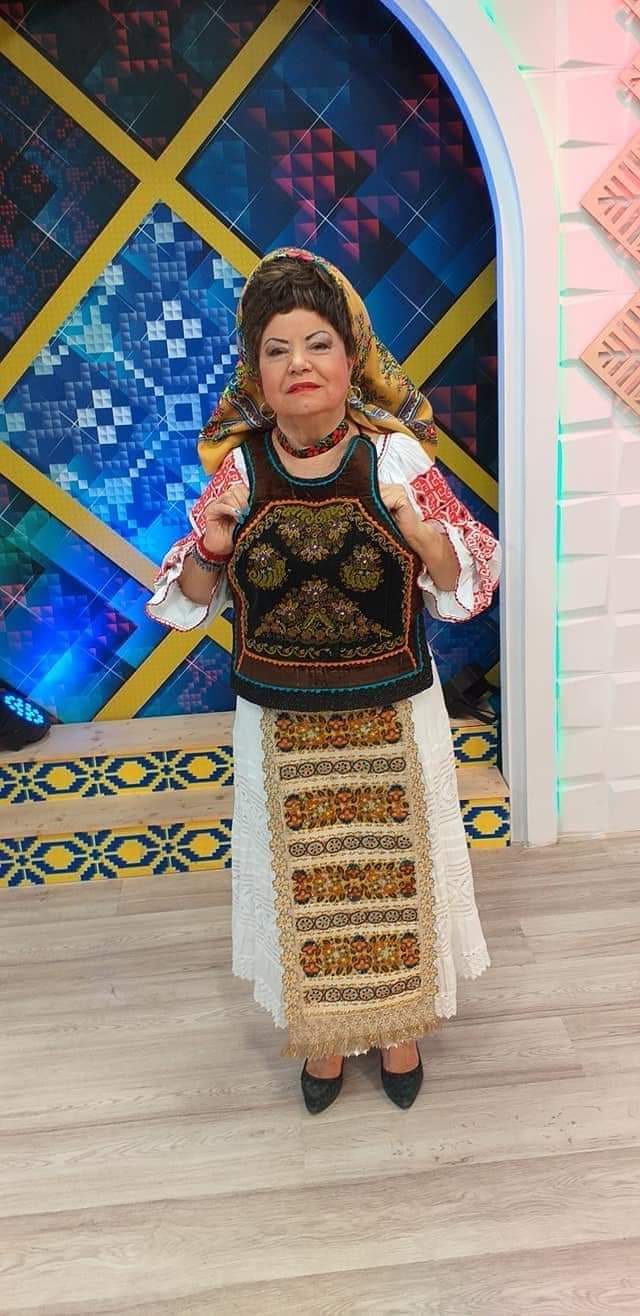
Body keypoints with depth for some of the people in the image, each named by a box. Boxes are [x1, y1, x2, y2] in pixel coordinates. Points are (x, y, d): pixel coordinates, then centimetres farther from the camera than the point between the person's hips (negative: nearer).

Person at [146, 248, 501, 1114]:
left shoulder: (396, 458, -10)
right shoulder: (238, 470, -6)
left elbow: (470, 586, -5)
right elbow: (187, 604, 3)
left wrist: (426, 535, -24)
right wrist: (209, 549, -17)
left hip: (393, 719, -1)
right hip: (279, 727, 1)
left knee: (394, 872, 15)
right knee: (301, 882, 15)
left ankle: (398, 1026, 42)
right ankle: (320, 1033, 41)